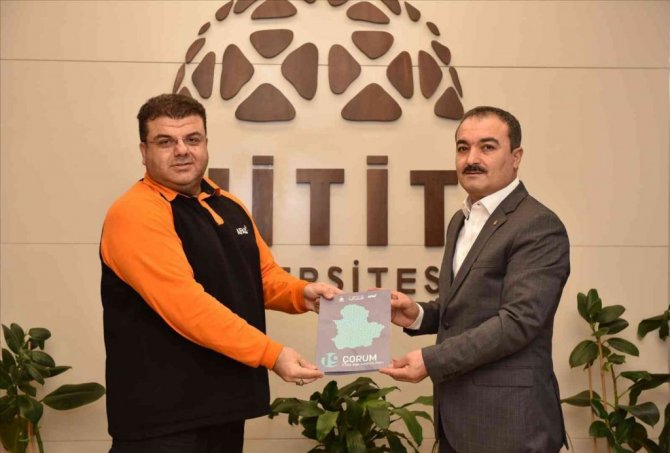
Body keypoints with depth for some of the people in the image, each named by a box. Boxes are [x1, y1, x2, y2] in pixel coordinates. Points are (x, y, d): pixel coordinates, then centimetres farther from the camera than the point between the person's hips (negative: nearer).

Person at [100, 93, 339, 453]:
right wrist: (271, 354, -26)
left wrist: (301, 294, -4)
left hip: (222, 403, 8)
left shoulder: (229, 207, 12)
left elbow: (264, 275, 18)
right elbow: (186, 304, -24)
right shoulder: (135, 214, -16)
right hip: (161, 417, -7)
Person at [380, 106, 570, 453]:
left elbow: (518, 320, -22)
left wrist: (431, 360, -22)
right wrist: (418, 315, 0)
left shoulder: (539, 227, -15)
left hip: (507, 420, -8)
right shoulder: (461, 221, 12)